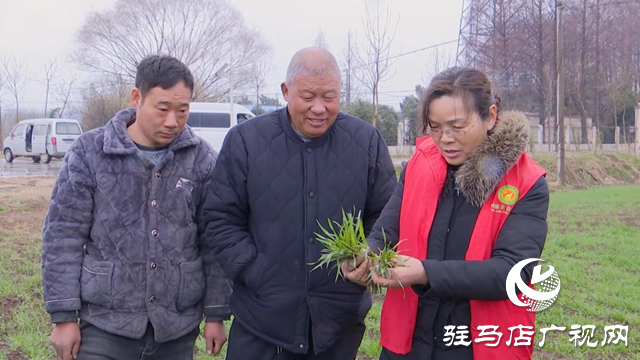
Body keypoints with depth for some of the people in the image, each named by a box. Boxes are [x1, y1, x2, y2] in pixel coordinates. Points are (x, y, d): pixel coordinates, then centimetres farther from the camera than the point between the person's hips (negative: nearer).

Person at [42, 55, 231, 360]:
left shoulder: (202, 159, -2)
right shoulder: (90, 152, -5)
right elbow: (63, 236, -3)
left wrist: (216, 313, 2)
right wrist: (63, 315, -5)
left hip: (178, 328, 2)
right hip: (105, 326, -1)